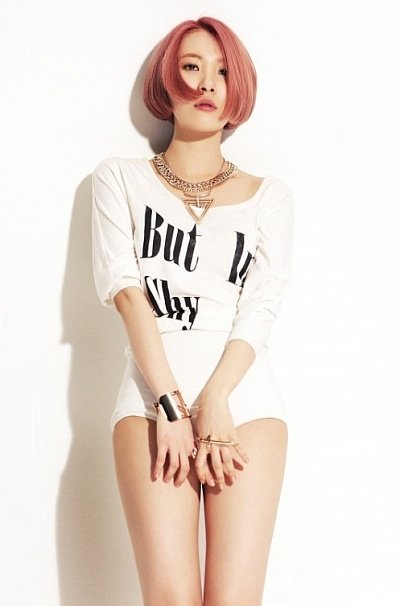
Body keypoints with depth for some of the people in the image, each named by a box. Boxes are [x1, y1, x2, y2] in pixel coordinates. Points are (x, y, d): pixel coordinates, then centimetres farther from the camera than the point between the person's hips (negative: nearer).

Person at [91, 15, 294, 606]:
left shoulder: (269, 194, 17)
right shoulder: (122, 178, 15)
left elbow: (260, 310, 5)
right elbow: (126, 291, 1)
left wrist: (213, 402, -11)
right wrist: (172, 404, -12)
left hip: (246, 395, 1)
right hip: (152, 392, -1)